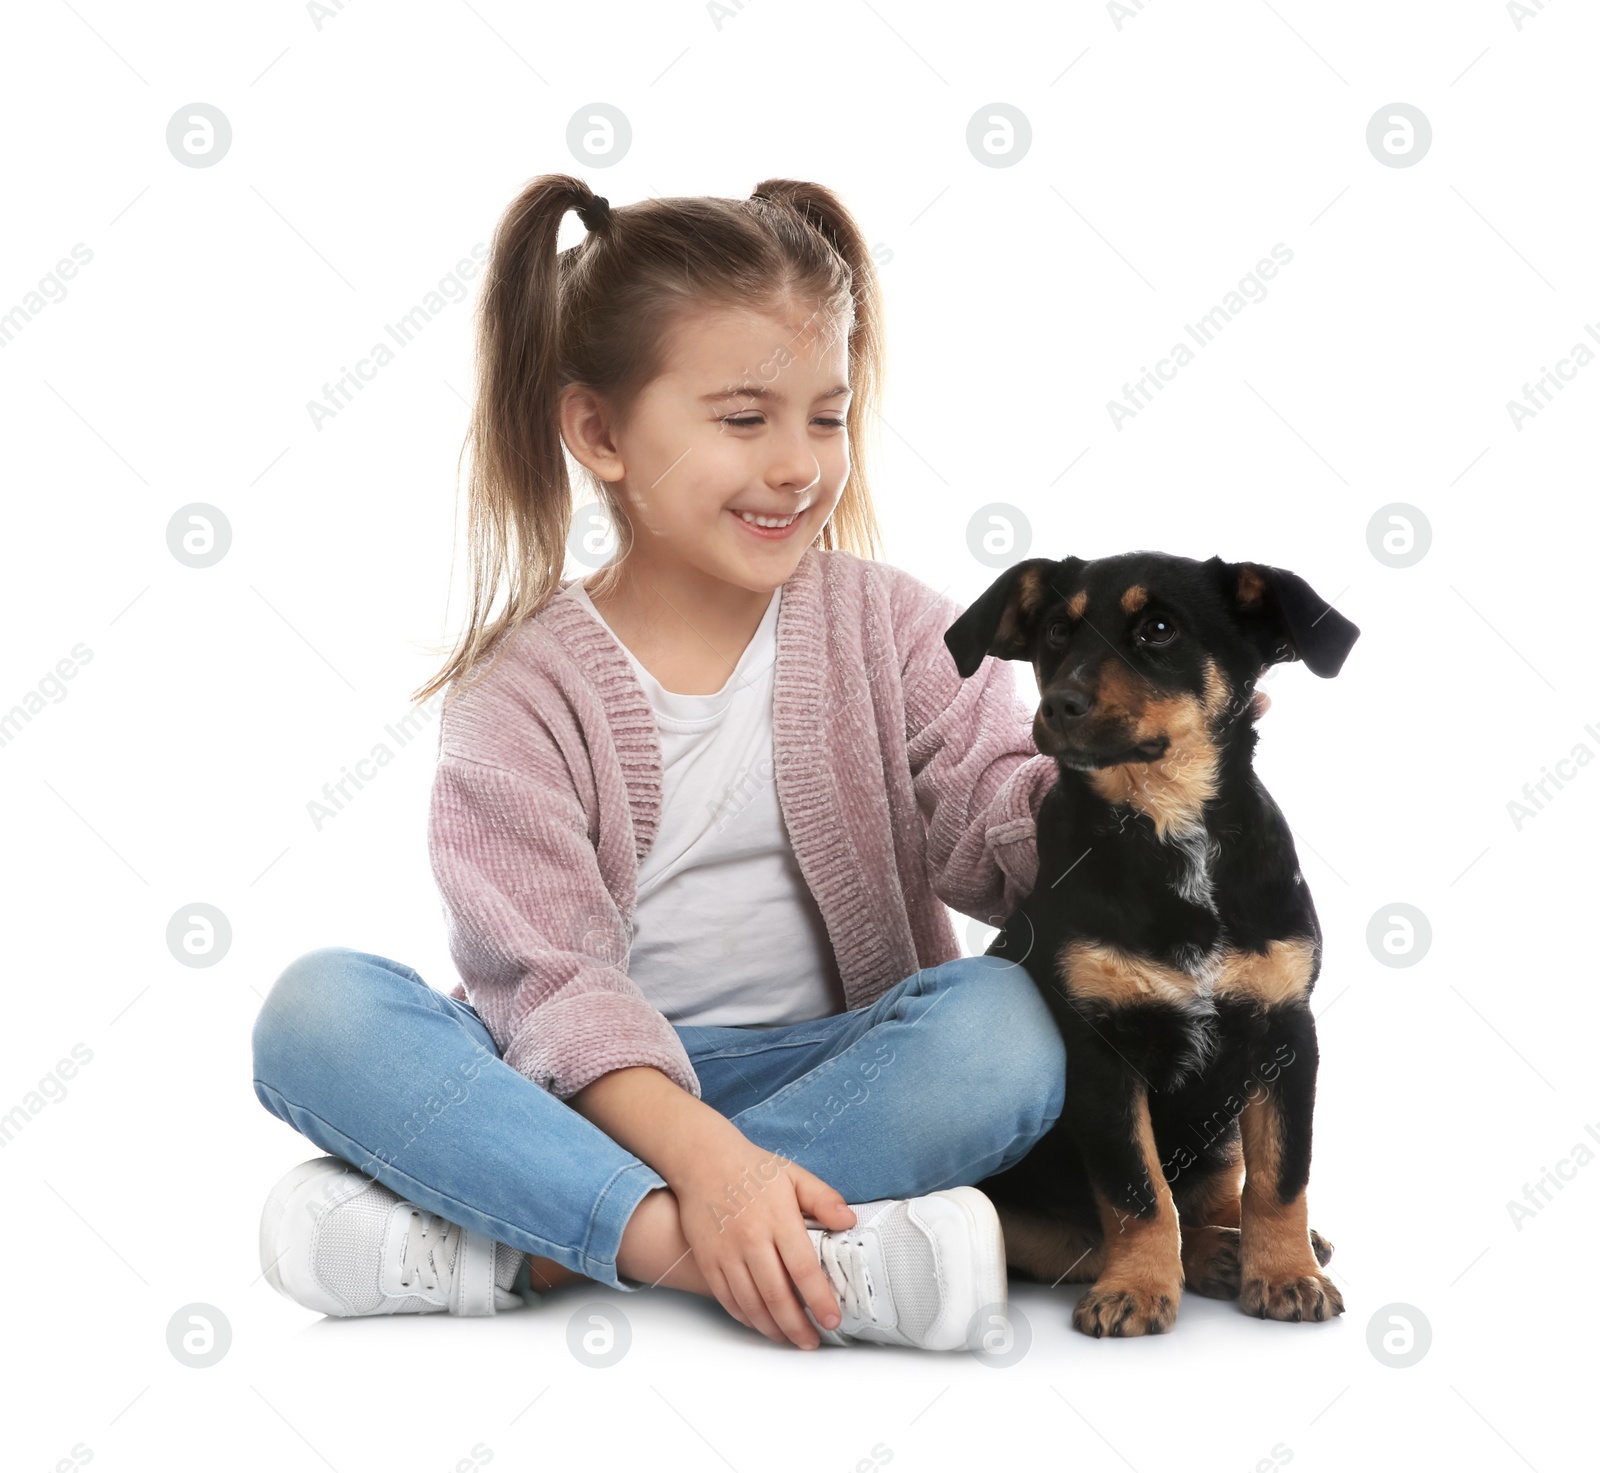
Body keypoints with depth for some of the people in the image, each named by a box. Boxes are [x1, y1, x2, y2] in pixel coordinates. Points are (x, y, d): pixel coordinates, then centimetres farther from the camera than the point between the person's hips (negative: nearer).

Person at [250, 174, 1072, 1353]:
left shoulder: (888, 626, 5)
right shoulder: (523, 693, -3)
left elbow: (1005, 826, -6)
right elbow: (547, 977, -15)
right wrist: (702, 1157, -32)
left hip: (842, 1075, 2)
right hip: (601, 1091, -1)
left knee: (1006, 1022, -30)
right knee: (319, 1009, -23)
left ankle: (506, 1246, -30)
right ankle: (727, 1249, -38)